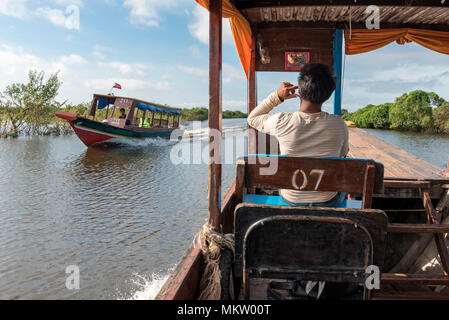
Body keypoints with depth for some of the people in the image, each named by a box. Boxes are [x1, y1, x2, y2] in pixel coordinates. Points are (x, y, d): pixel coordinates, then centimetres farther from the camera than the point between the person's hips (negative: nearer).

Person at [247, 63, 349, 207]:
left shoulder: (281, 122, -22)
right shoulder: (339, 124, -20)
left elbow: (252, 119, 0)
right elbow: (342, 155, 1)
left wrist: (277, 97, -7)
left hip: (290, 199, 1)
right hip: (327, 202, 0)